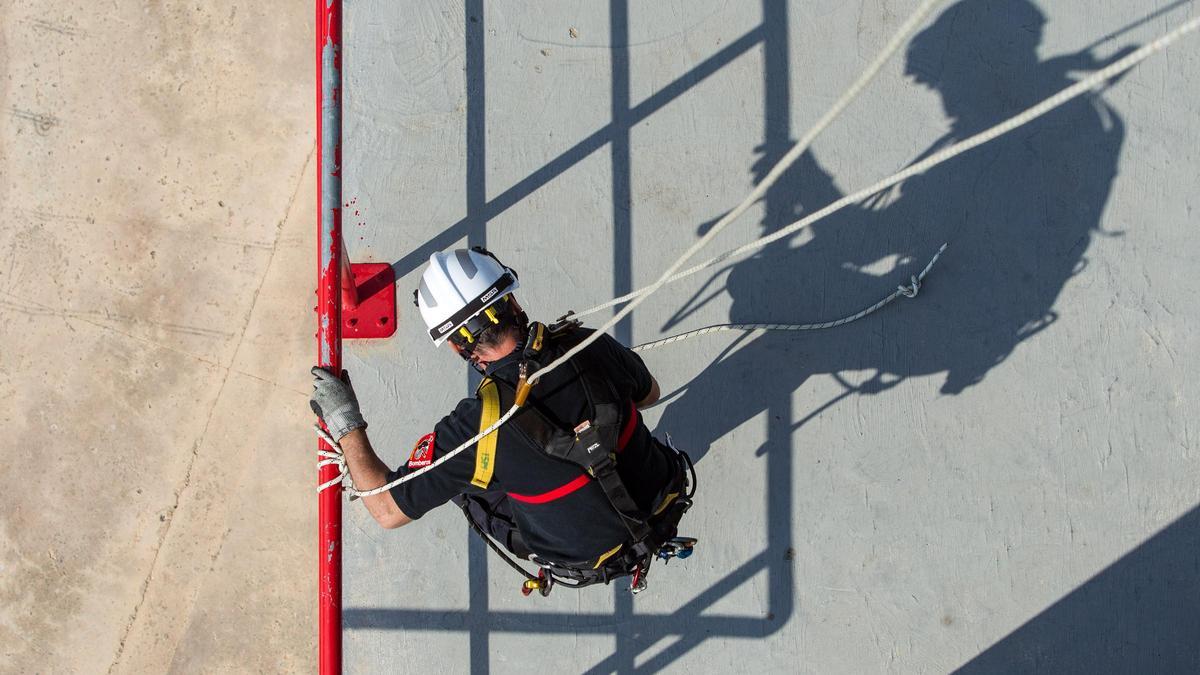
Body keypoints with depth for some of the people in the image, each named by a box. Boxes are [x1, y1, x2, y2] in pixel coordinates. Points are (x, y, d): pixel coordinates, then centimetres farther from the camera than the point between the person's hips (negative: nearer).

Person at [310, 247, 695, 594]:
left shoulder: (476, 426, -29)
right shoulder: (589, 346, -18)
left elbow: (389, 511, -17)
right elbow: (649, 394, 6)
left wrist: (344, 423, -8)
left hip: (588, 562, -4)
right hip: (664, 506, 4)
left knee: (459, 477, 13)